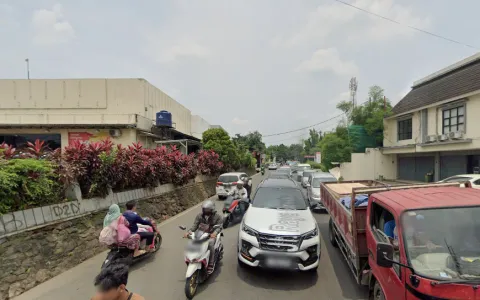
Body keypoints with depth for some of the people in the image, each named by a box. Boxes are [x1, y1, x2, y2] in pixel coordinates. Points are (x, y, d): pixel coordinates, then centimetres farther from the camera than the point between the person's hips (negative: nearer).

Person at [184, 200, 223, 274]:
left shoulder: (217, 217, -6)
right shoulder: (199, 216, 3)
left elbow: (219, 226, -15)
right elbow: (195, 225, -2)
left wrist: (215, 233, -36)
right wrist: (189, 232, -21)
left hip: (211, 235, -3)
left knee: (210, 244, -33)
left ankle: (211, 264, -20)